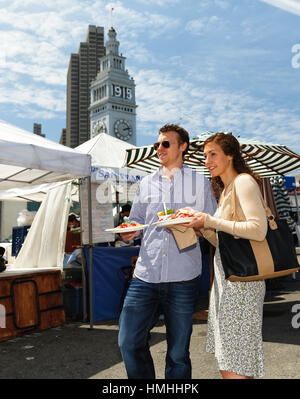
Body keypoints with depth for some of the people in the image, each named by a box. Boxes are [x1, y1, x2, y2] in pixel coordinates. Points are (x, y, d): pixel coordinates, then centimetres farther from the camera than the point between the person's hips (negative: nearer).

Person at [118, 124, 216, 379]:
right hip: (146, 275, 3)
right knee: (129, 342, 3)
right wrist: (129, 232, -2)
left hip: (183, 279, -3)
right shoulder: (147, 183, 15)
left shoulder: (200, 183, 7)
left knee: (178, 353, 7)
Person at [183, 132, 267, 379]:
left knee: (235, 367, -3)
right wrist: (202, 226, 3)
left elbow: (258, 230, -21)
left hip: (241, 280, -9)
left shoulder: (244, 181, -8)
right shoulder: (224, 190, 19)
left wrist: (211, 221, -17)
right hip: (224, 278, 9)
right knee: (225, 363, 15)